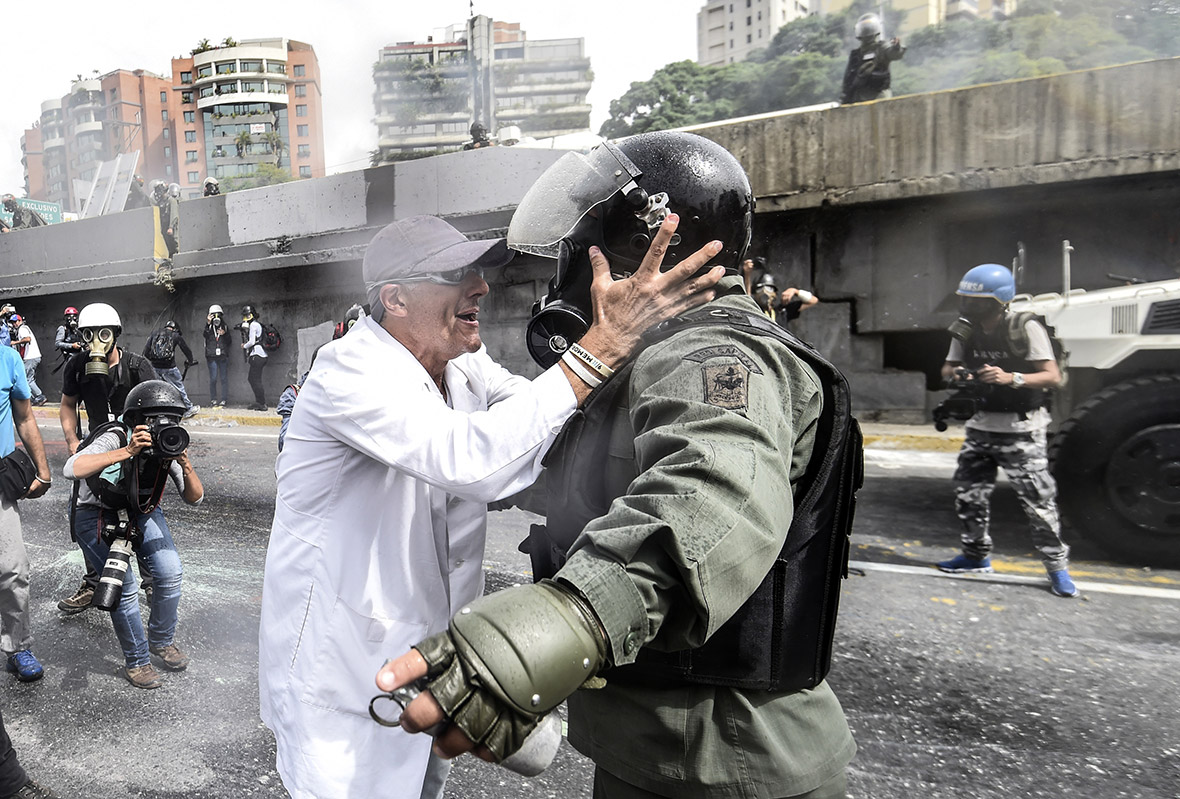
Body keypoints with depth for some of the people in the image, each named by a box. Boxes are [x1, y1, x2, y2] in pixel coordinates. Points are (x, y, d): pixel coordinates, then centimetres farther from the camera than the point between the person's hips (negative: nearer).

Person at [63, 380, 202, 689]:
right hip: (98, 517, -4)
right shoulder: (116, 438, -28)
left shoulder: (168, 444, -15)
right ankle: (136, 662, 4)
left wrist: (185, 463, -30)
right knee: (124, 586, -17)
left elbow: (194, 498, -13)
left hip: (142, 512, 4)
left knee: (169, 572, -11)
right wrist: (127, 451, -48)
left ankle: (162, 641, 14)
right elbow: (72, 469, -45)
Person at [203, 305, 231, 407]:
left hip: (223, 356, 1)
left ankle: (224, 400, 3)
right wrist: (208, 324, -24)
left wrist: (224, 334, -7)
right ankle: (213, 400, 3)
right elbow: (206, 335, -14)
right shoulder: (209, 327, 7)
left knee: (224, 378, 0)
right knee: (213, 379, -4)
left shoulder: (225, 327, 12)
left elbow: (229, 342, 11)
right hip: (211, 356, -1)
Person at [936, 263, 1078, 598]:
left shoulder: (1027, 329, -13)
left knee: (1038, 499, -4)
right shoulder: (965, 331, 3)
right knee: (969, 494, 10)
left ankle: (1057, 566, 13)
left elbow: (1053, 377, -17)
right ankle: (976, 555, 27)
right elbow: (947, 369, 13)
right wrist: (955, 373, -12)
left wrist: (1012, 378, -34)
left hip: (1021, 429, -6)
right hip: (981, 425, 6)